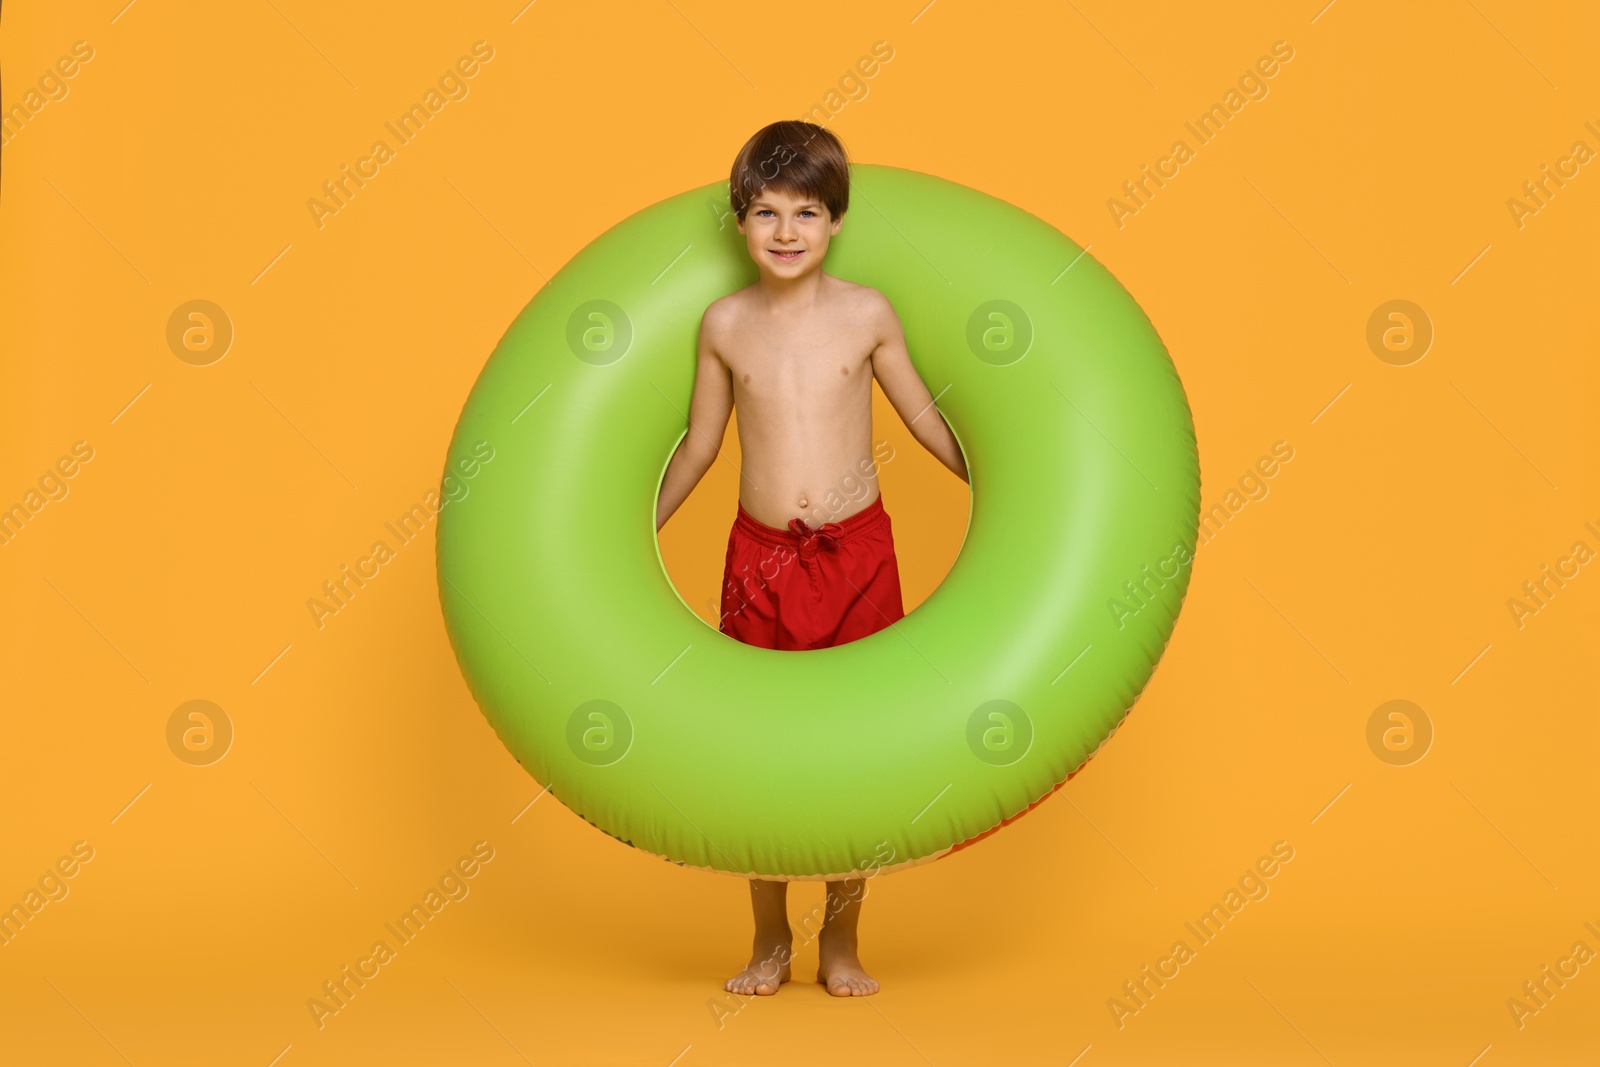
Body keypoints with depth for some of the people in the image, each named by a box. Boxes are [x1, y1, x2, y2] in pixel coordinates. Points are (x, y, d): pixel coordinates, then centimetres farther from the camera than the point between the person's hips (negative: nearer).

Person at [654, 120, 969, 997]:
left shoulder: (867, 314, -3)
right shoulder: (724, 323, 1)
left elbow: (924, 416, 10)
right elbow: (699, 445, 12)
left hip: (856, 553, -1)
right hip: (758, 557, 1)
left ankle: (841, 942, 21)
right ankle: (769, 941, 23)